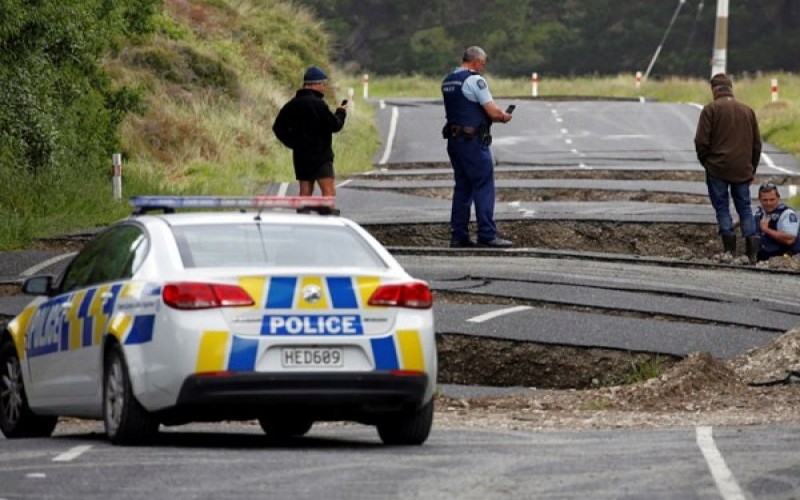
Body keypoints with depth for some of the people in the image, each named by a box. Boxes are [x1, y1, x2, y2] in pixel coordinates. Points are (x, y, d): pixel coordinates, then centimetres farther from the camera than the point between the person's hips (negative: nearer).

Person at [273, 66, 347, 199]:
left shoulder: (292, 105, 10)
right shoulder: (318, 104, -14)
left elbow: (278, 128, 14)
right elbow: (334, 126, -13)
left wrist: (293, 143, 15)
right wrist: (341, 113, 5)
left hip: (300, 156, 8)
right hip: (319, 155, -8)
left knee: (305, 193, 10)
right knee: (329, 191, -11)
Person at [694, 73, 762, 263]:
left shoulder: (711, 110, -6)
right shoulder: (748, 111, 9)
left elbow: (701, 141, -8)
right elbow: (757, 143, 13)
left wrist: (705, 162, 9)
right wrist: (752, 168, 20)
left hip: (717, 169, -4)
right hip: (743, 170, 4)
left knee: (722, 208, 3)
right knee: (745, 208, 9)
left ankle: (730, 249, -4)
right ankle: (752, 250, -1)